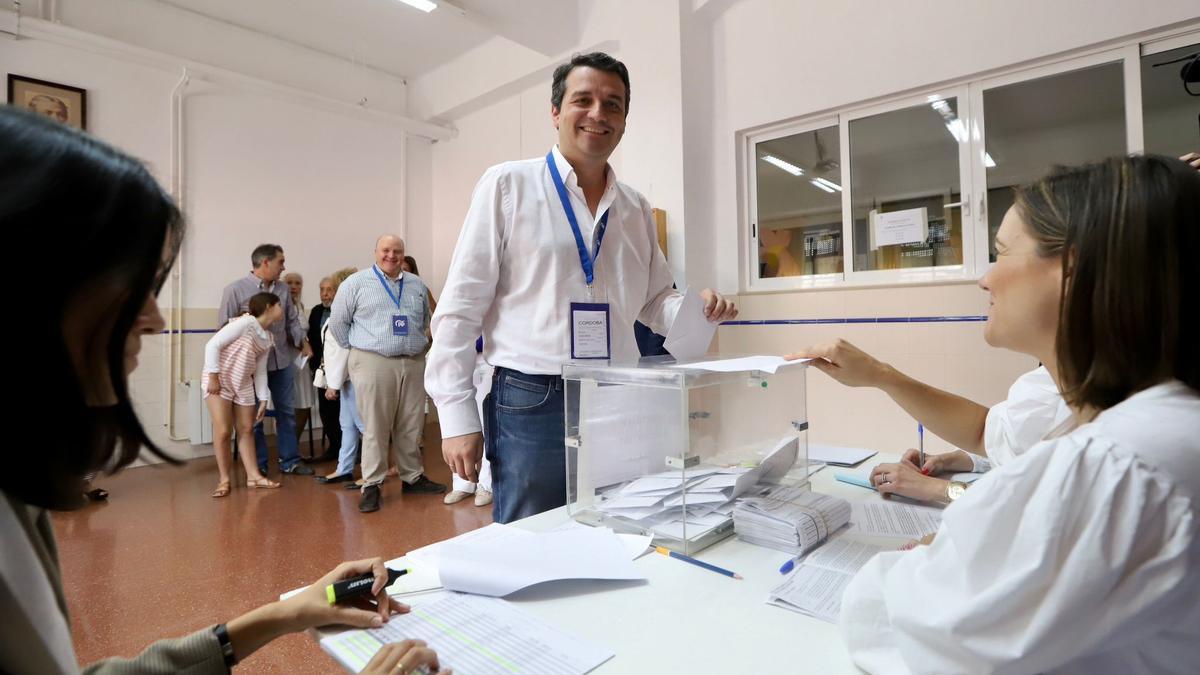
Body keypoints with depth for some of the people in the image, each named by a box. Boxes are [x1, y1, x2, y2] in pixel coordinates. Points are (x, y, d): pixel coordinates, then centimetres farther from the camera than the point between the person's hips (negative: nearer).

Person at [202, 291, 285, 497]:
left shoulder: (267, 339, 10)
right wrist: (213, 376, -19)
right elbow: (213, 344, -17)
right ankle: (224, 480, 8)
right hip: (219, 380, -8)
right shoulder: (245, 323, -15)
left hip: (243, 384, 8)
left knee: (247, 430, 10)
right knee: (223, 432, -6)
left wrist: (263, 399, 9)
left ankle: (253, 476, 17)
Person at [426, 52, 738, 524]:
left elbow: (655, 302, 17)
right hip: (531, 403, -4)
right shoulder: (508, 184, -2)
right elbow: (460, 307, -5)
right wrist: (458, 417, -8)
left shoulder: (636, 207, 11)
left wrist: (697, 309, -5)